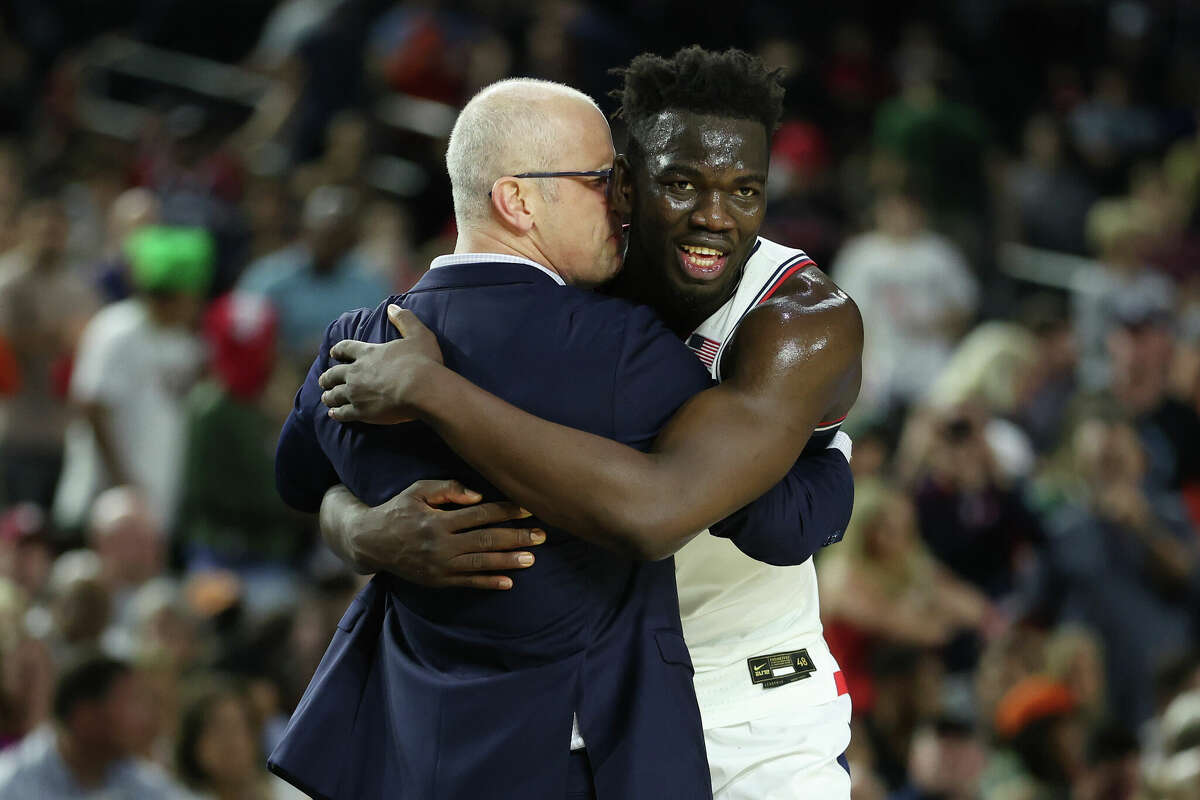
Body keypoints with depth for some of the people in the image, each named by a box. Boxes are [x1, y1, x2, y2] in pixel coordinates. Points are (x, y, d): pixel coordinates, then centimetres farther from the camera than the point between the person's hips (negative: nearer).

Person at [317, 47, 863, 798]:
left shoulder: (810, 320, -25)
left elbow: (656, 510, -41)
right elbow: (337, 493, -6)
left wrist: (427, 388, -37)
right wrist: (369, 531, -32)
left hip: (761, 730, -3)